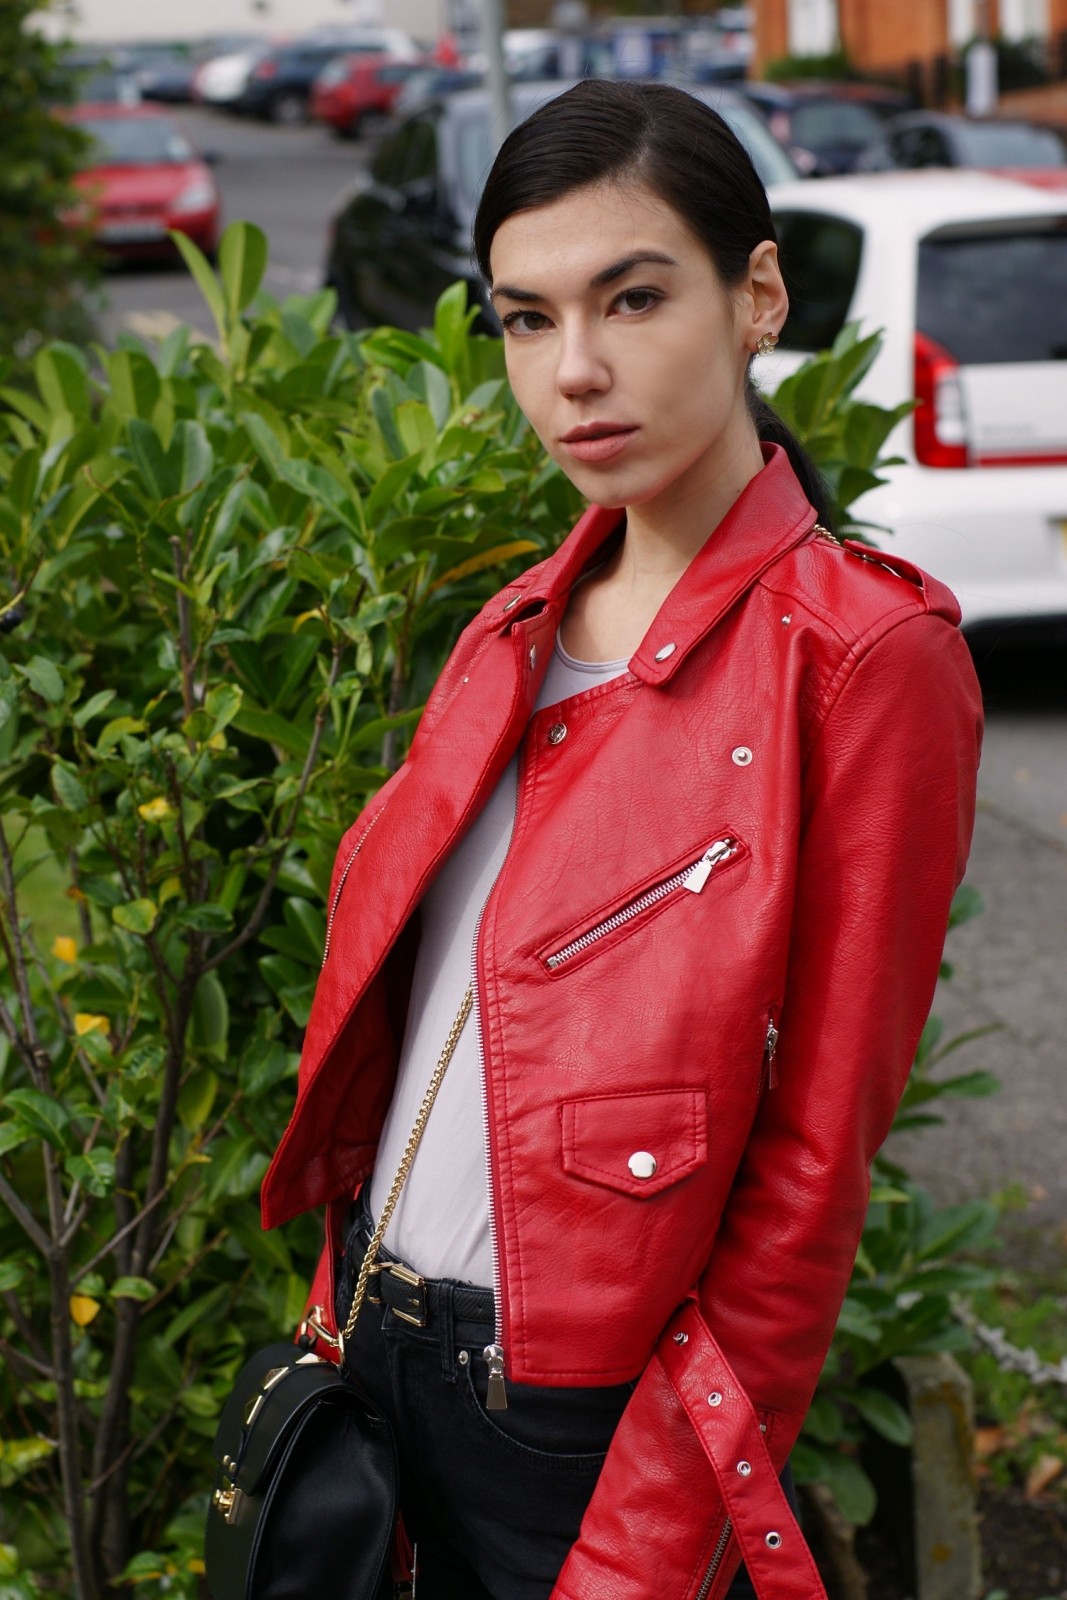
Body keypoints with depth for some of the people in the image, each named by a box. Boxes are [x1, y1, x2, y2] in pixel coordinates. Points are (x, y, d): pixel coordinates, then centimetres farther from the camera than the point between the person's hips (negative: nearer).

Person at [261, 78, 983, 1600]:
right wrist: (346, 1304, 8)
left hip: (594, 1401, -6)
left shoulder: (859, 651, -16)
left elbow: (817, 1153, -16)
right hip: (394, 1336, 6)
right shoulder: (524, 631, 6)